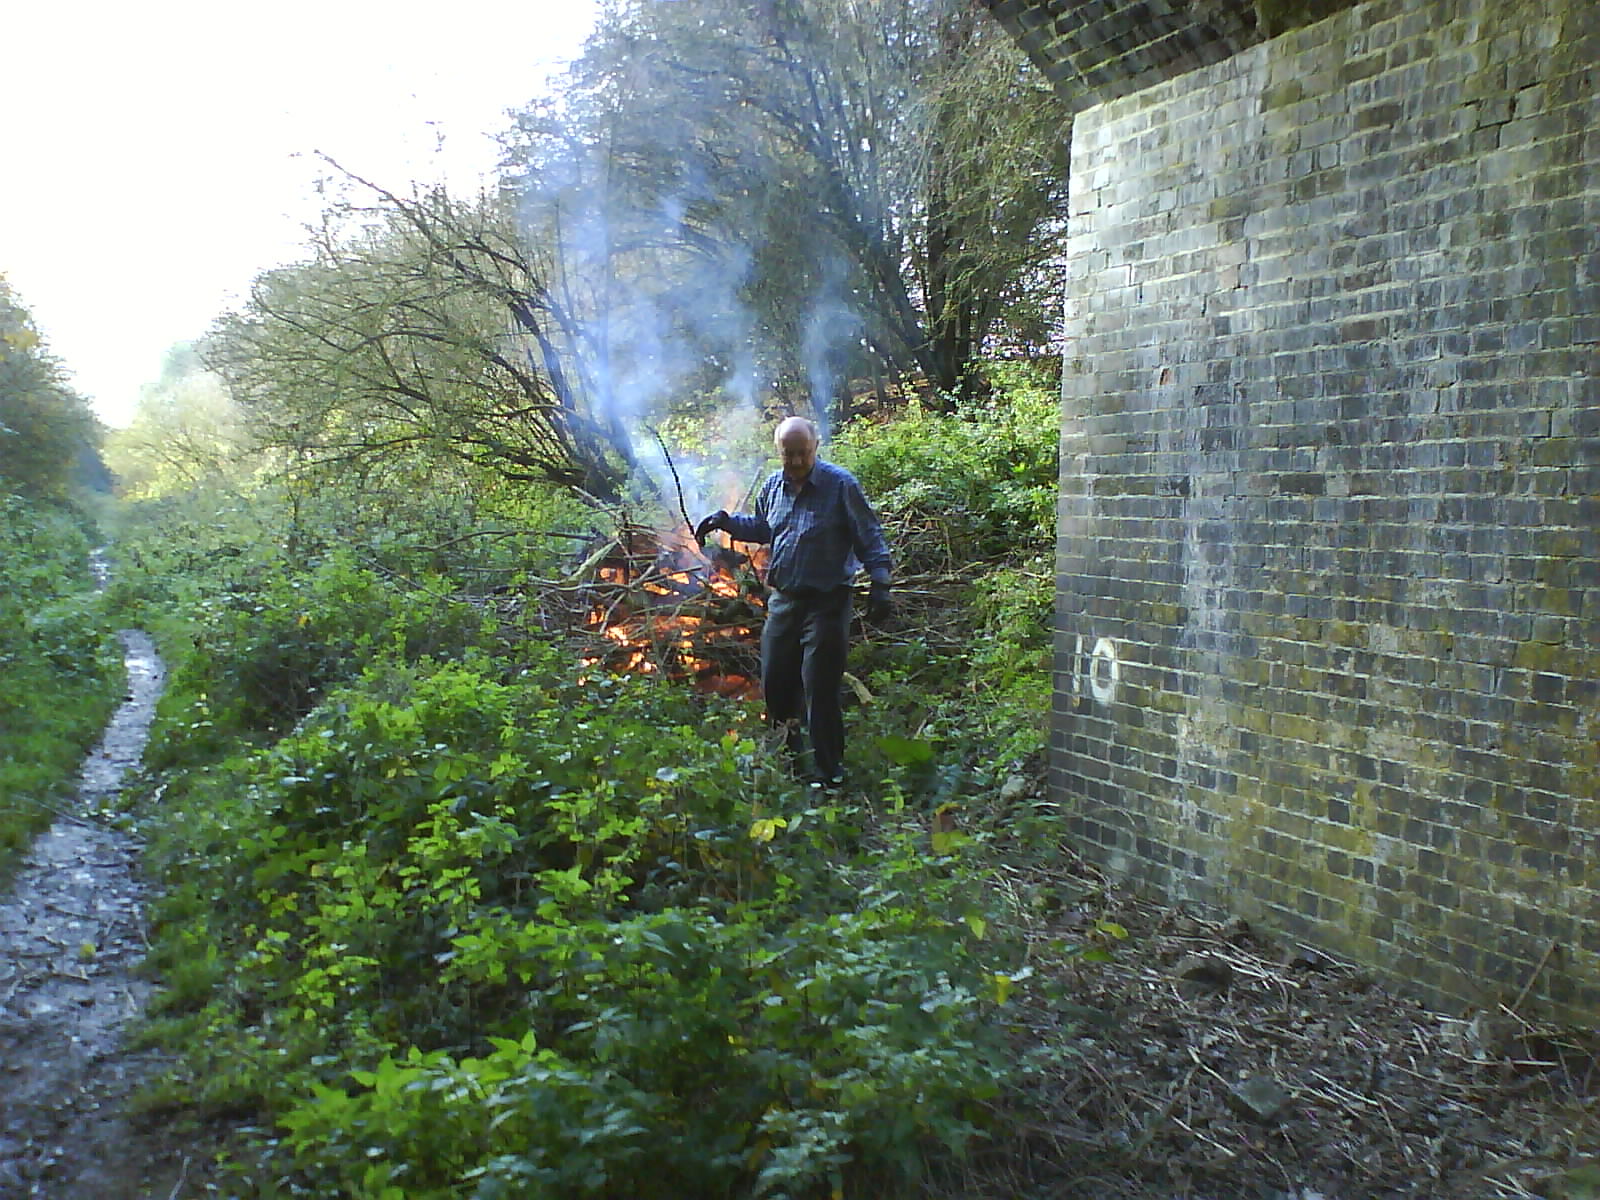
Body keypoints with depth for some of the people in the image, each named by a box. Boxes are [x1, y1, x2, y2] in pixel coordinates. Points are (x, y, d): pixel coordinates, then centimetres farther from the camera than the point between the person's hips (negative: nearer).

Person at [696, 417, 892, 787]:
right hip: (783, 600, 6)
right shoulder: (772, 486, 7)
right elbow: (762, 528, 25)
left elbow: (870, 538, -8)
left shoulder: (840, 484, -11)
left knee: (820, 691, -5)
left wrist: (879, 585, -16)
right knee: (775, 683, 12)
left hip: (826, 603, -6)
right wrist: (725, 521, 10)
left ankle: (828, 773, 6)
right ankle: (793, 741, 37)